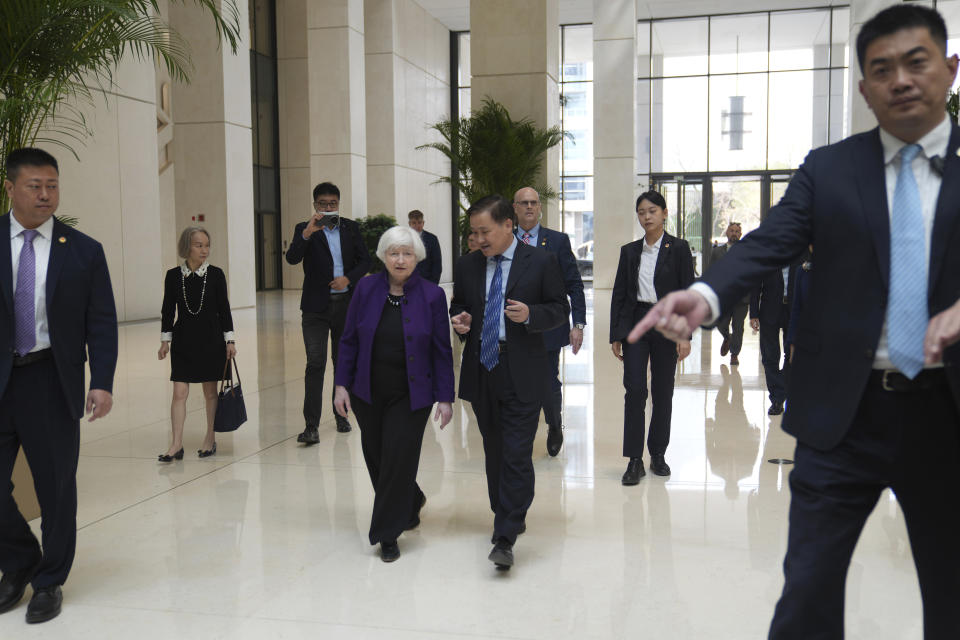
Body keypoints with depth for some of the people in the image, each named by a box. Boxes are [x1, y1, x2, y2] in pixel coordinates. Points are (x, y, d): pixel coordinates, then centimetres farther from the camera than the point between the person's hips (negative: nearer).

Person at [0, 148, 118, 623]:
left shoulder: (84, 251, 2)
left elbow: (101, 323, 1)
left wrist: (102, 383, -10)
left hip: (51, 382, -1)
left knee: (56, 486, 7)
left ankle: (49, 582, 26)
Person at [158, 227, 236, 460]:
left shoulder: (215, 274, -2)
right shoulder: (173, 276, 0)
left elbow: (224, 309, 1)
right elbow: (168, 310, 6)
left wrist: (229, 340, -1)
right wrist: (165, 340, 2)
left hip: (211, 339, 0)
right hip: (183, 340, 0)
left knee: (210, 391, 8)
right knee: (179, 392, -4)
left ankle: (210, 438, 21)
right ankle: (177, 444, 0)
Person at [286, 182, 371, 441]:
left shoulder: (351, 227, 9)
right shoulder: (304, 230, 0)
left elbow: (365, 260, 9)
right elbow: (292, 258, -15)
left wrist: (348, 278, -9)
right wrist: (307, 233, -30)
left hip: (346, 304, 3)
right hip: (316, 306, -3)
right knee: (315, 363, -10)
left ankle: (341, 414, 27)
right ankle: (311, 426, -12)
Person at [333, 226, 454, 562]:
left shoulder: (432, 295, -7)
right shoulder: (366, 288, -2)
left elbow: (442, 351, -4)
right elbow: (349, 340, 3)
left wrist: (446, 398, -6)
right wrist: (342, 384, -1)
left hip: (410, 395, -3)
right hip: (368, 393, 3)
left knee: (398, 460, -4)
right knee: (376, 458, 12)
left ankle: (388, 535, 10)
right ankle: (411, 502, 40)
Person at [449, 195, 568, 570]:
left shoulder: (541, 262, -2)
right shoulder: (467, 265, 9)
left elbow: (560, 308, 0)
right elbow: (457, 306, 19)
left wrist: (530, 314, -19)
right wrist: (459, 319, -4)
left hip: (522, 374, -5)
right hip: (481, 371, 5)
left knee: (517, 454, -10)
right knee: (494, 451, 15)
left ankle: (505, 538, -8)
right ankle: (507, 517, 33)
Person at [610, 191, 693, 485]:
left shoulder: (678, 248, 0)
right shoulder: (629, 251, 8)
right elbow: (619, 293, 9)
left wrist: (685, 334, -9)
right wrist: (615, 335, 5)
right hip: (635, 323, 1)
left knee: (663, 392, 6)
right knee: (635, 390, -7)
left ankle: (658, 454, 20)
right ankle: (635, 460, -2)